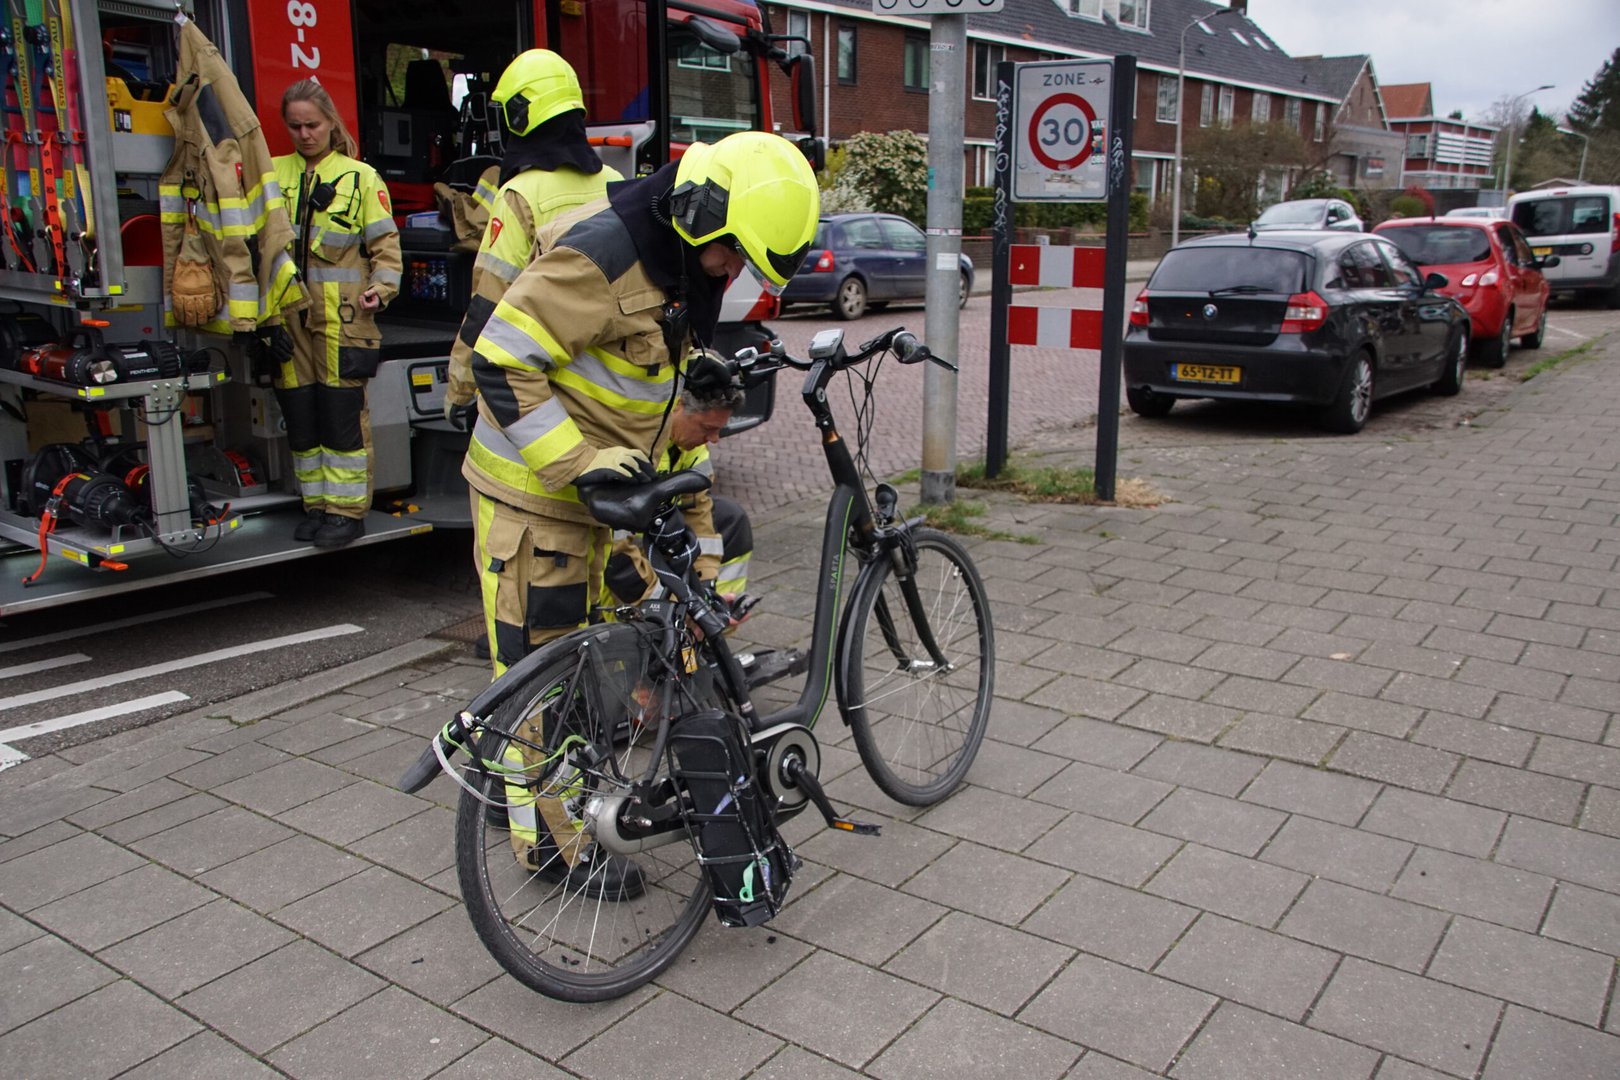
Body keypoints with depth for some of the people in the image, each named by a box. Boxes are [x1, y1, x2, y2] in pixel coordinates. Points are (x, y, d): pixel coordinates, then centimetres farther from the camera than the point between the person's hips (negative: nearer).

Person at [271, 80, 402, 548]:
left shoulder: (361, 178, 4)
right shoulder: (272, 175, 12)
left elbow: (385, 244, 2)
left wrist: (381, 288, -13)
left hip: (342, 317, -4)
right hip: (287, 319, 4)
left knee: (343, 415, -2)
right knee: (300, 417, 9)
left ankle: (348, 509, 7)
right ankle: (317, 504, 20)